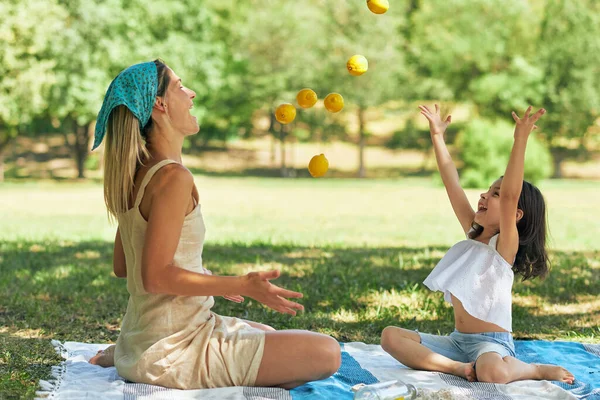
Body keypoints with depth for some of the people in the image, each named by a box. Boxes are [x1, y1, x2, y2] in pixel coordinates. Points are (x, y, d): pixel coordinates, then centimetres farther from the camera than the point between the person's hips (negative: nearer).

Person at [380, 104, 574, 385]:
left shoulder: (505, 245, -12)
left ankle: (543, 370, -6)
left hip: (492, 343, -7)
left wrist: (520, 140, -37)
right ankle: (460, 368, -16)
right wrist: (437, 136, 6)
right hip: (457, 340, 7)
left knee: (492, 373, -40)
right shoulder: (473, 235, 8)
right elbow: (453, 185, 7)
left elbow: (510, 195, -28)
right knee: (390, 337, -8)